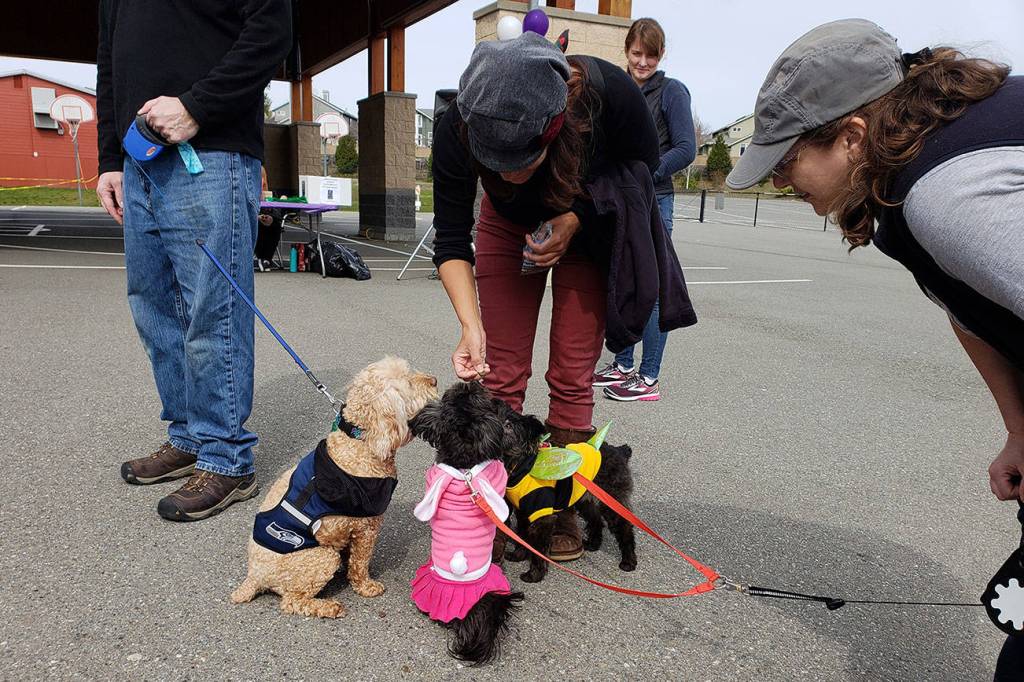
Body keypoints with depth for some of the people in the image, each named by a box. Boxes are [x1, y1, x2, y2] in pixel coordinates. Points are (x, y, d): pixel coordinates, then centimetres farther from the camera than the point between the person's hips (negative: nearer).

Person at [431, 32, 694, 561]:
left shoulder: (610, 92, -37)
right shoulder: (458, 128, -34)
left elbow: (643, 170, -15)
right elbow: (451, 240, -23)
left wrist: (577, 219, -27)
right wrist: (472, 326, -36)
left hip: (590, 226, -1)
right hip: (510, 226, 1)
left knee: (572, 375, -2)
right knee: (502, 373, -2)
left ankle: (563, 507, 12)